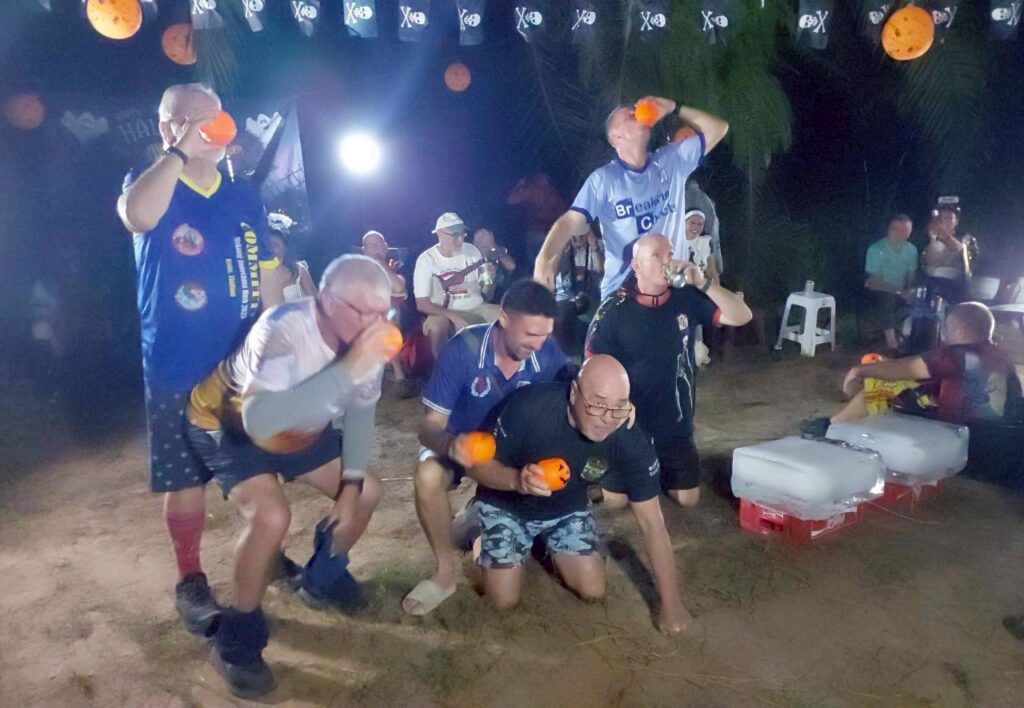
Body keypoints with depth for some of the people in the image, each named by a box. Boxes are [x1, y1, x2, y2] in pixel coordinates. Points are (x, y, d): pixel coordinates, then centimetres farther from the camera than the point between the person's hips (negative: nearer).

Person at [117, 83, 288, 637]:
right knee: (185, 476, 6)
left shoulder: (245, 198, 9)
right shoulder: (148, 183, -2)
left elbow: (268, 273, 10)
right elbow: (138, 216, -29)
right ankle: (190, 581, 23)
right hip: (178, 368, -3)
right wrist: (180, 152, -21)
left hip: (248, 360, 4)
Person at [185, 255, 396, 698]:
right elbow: (260, 421, -54)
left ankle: (322, 580, 30)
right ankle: (239, 637, -2)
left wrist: (352, 482, -11)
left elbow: (361, 410, -4)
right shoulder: (284, 332, -40)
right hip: (228, 424, -6)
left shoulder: (366, 339, -20)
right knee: (271, 516, -28)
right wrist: (347, 369, -54)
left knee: (367, 493, 4)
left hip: (298, 429, 7)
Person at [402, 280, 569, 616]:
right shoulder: (462, 350, -29)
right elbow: (430, 425, -27)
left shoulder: (548, 354, -21)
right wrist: (450, 445, -52)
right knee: (428, 475, -34)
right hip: (459, 440, -3)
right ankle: (446, 572, -11)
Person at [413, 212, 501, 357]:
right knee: (436, 327, -37)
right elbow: (422, 304, -13)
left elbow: (486, 295, 9)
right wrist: (454, 317, -25)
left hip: (477, 310, 4)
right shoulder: (426, 259, -7)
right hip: (446, 313, -4)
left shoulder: (472, 250, 5)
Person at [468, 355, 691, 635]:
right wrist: (516, 479, -46)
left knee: (593, 591, -3)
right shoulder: (529, 407, -36)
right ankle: (485, 539, 23)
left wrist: (670, 602, -20)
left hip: (567, 509, 3)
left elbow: (652, 523, -20)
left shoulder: (631, 443, -28)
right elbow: (478, 464, -23)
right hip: (507, 504, -2)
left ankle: (549, 547, 26)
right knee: (504, 600, -8)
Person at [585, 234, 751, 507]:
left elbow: (742, 316, -13)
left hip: (676, 425, 3)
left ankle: (658, 473, 43)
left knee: (688, 498, 12)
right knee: (616, 500, 5)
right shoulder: (614, 309, -15)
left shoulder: (687, 299, -7)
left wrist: (703, 283, -24)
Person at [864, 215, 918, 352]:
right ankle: (890, 337, -27)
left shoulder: (911, 249, -3)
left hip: (900, 293, 5)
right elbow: (875, 281, -18)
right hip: (878, 290, -5)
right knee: (889, 298, -35)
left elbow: (912, 276, 4)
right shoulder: (876, 249, -16)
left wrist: (910, 291, -18)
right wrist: (899, 291, -26)